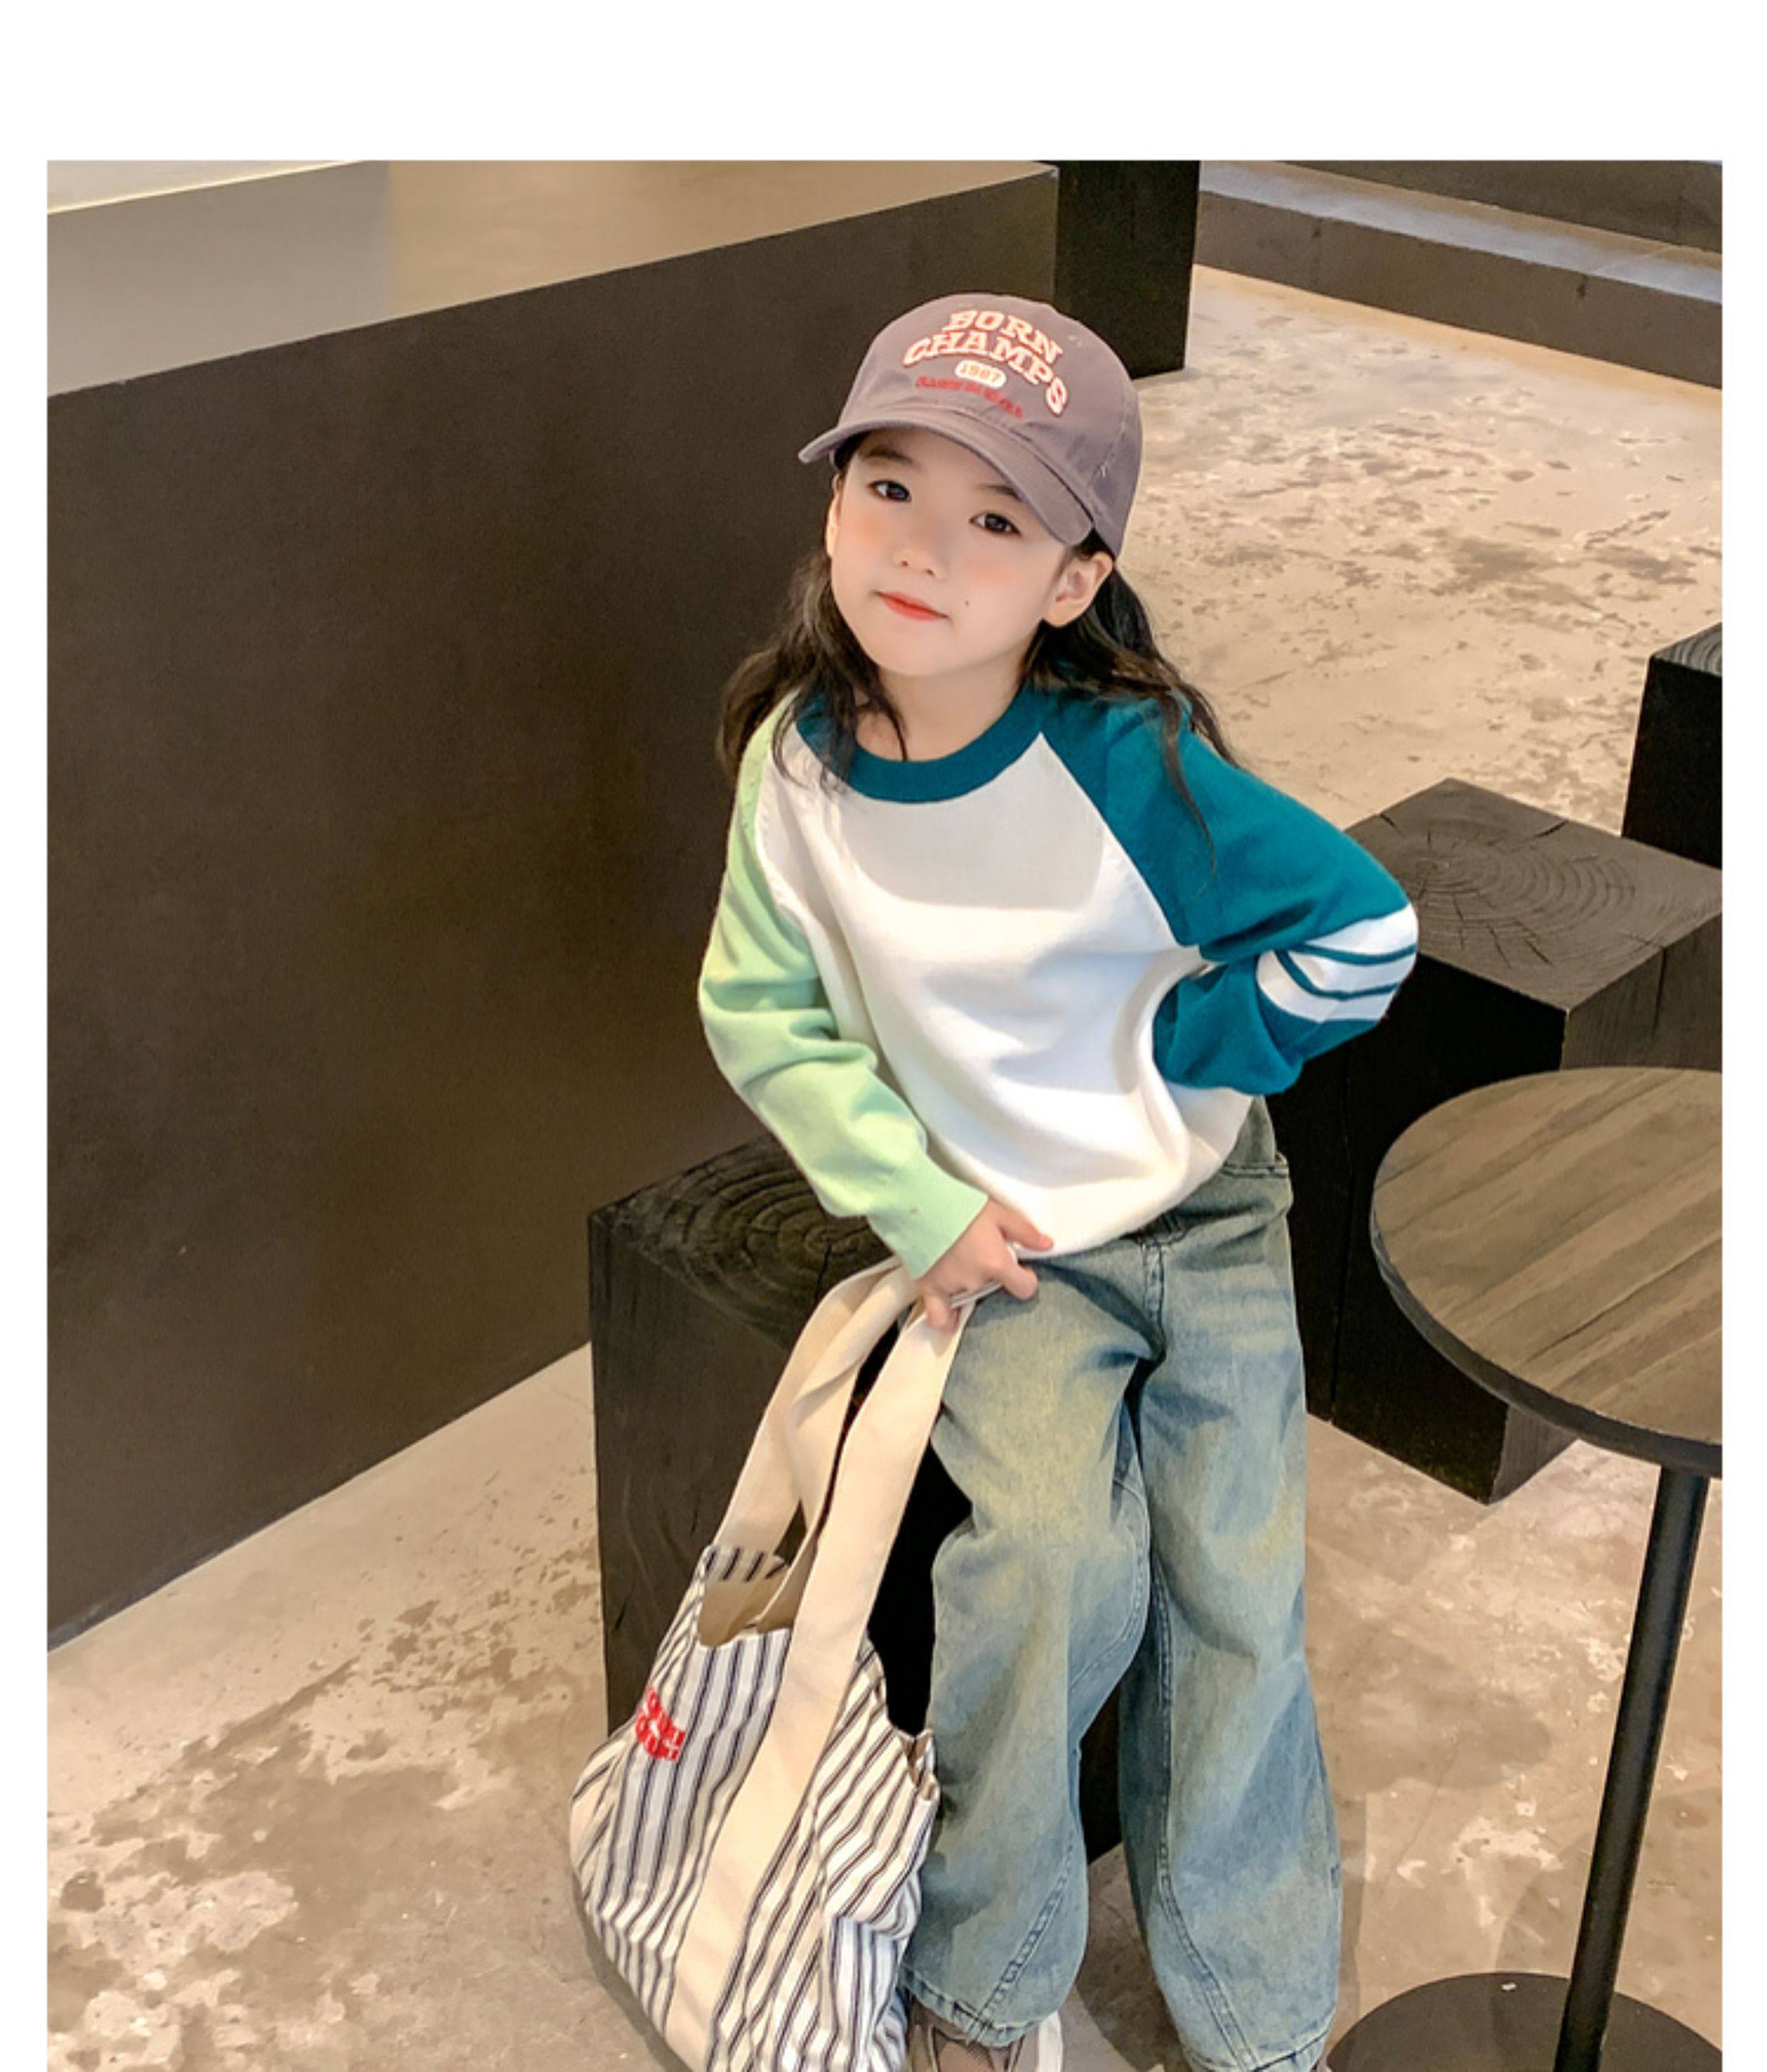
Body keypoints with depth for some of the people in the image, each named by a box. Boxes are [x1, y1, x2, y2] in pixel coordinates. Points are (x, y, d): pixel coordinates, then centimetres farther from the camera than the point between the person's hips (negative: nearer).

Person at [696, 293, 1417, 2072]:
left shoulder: (1128, 768, -20)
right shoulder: (800, 759, -11)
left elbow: (1367, 934, -14)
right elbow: (762, 1010, 0)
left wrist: (1161, 1052, -11)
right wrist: (914, 1198, -11)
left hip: (1203, 1218, 0)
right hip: (993, 1239, 0)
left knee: (1235, 1595, -1)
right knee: (1057, 1553, -21)